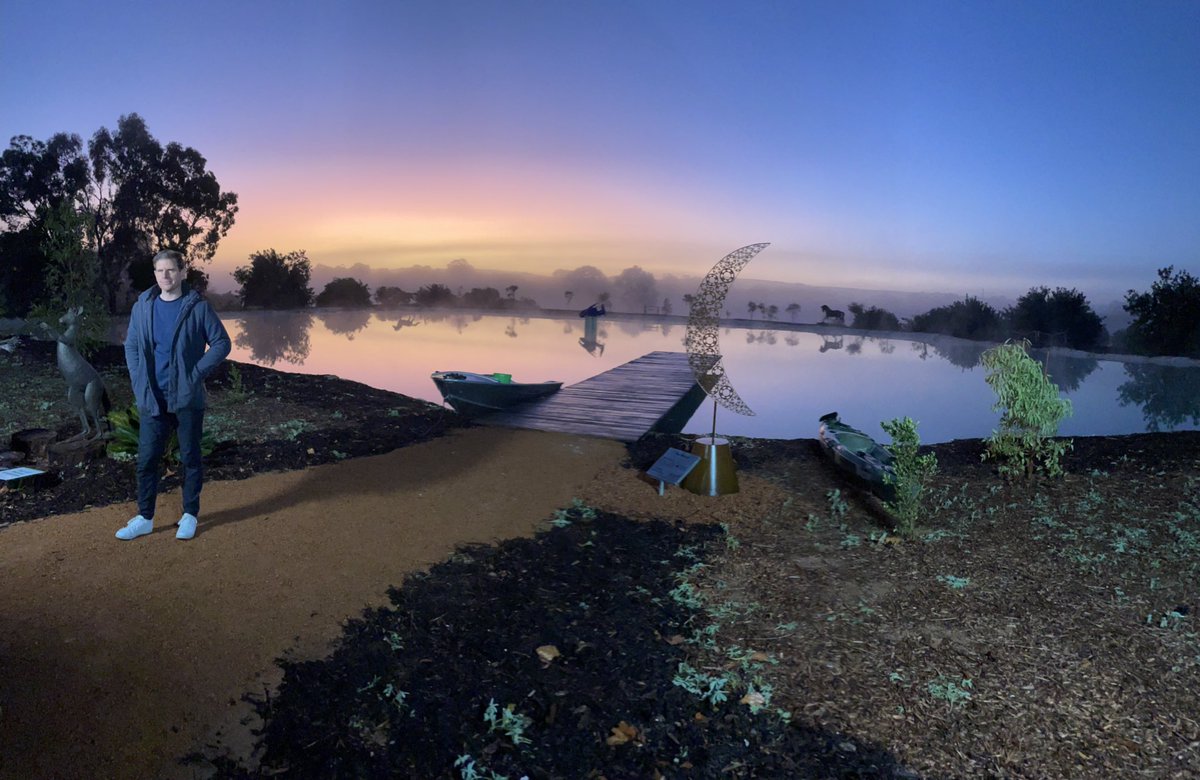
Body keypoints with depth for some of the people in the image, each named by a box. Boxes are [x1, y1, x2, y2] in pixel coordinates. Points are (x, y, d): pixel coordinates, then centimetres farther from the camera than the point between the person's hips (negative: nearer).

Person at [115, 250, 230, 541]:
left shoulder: (198, 307, -5)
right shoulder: (142, 306, 5)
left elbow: (221, 343, -2)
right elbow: (131, 346, 12)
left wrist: (196, 373, -10)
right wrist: (139, 383, 1)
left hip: (187, 399, -3)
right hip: (152, 399, 3)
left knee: (190, 458, 7)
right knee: (146, 459, 6)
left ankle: (190, 515, 20)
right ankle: (144, 518, 19)